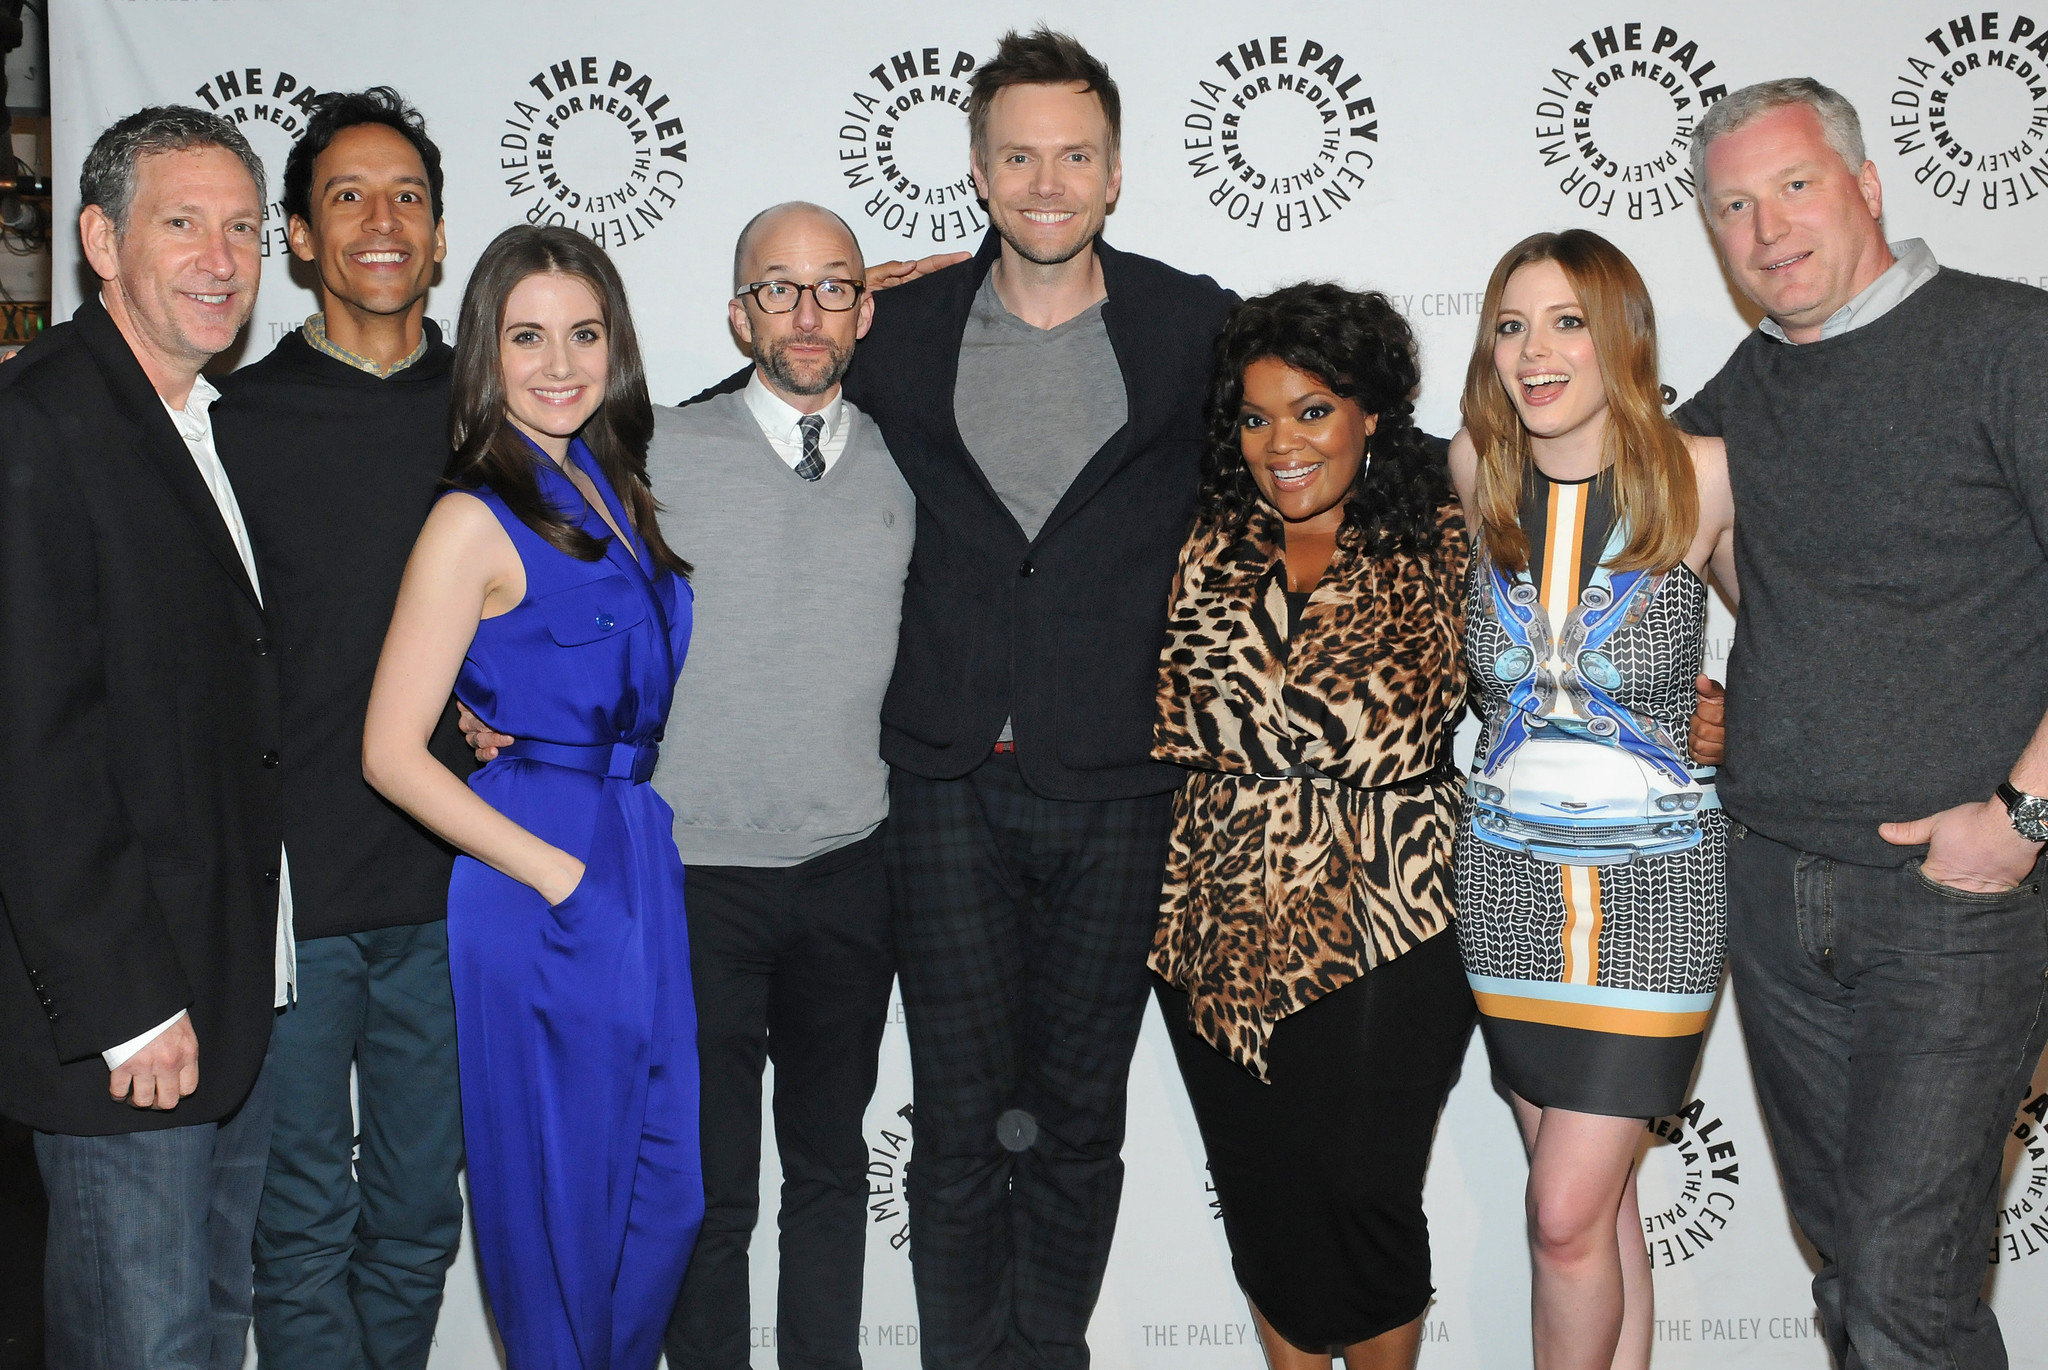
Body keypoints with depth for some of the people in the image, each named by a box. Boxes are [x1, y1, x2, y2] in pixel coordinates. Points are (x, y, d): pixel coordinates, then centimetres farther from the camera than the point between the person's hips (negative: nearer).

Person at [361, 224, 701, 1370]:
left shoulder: (617, 488, 9)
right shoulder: (476, 522, -12)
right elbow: (392, 752, -15)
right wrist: (559, 873, -15)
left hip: (647, 873, 7)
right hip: (538, 888, -7)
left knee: (671, 1187, 13)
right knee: (563, 1190, 8)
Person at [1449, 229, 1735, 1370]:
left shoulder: (1703, 476, -9)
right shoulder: (1474, 471, -1)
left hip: (1654, 884, -3)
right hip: (1510, 876, 3)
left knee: (1568, 1214, -6)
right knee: (1598, 1200, 12)